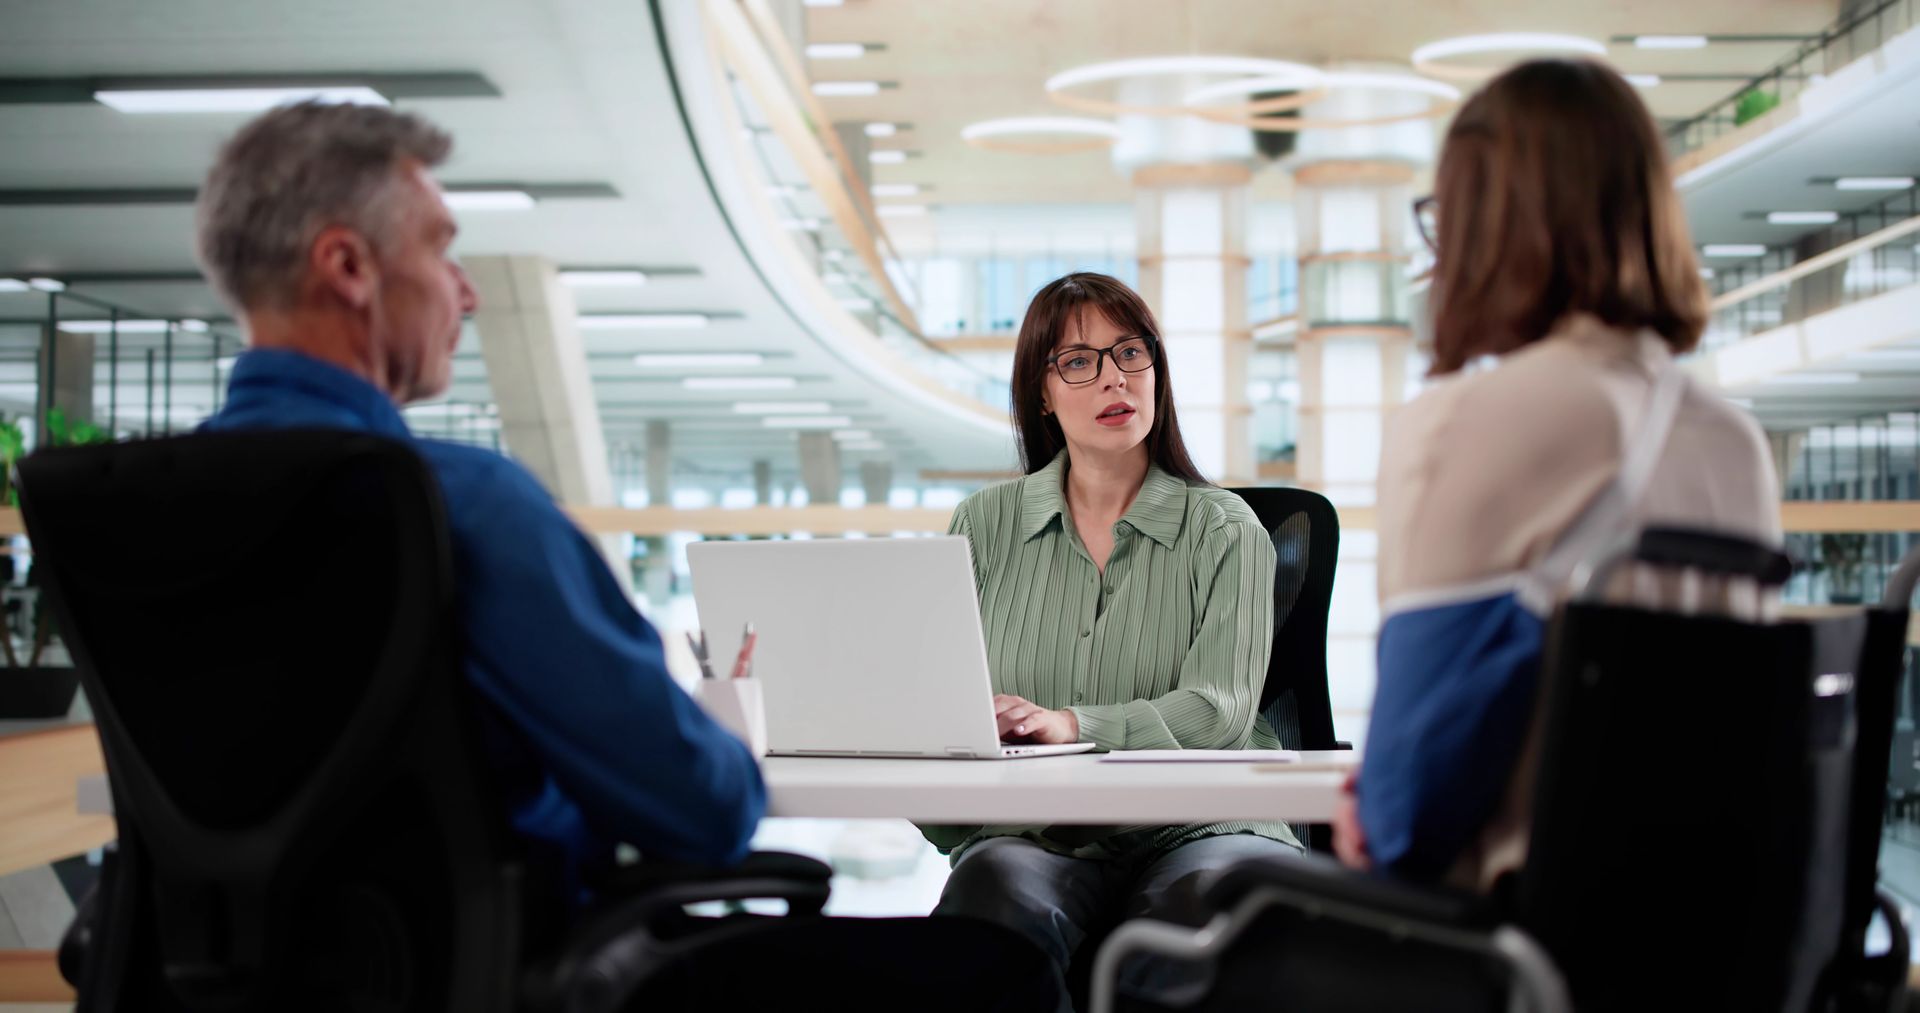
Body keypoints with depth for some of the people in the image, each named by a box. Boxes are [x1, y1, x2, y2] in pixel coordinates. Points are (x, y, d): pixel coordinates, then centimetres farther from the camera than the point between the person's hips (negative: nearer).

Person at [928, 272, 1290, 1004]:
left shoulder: (1224, 530, 9)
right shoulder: (986, 525, 16)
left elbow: (1219, 709, -7)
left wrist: (1072, 724, -24)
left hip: (1193, 827, -1)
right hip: (1032, 837, 1)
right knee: (997, 884, -35)